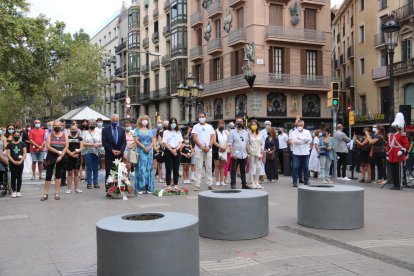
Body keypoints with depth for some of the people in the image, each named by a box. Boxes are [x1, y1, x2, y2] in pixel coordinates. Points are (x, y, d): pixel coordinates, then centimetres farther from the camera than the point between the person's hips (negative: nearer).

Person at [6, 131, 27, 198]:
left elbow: (25, 153, 2)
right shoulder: (9, 144, 4)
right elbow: (8, 154, -2)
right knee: (13, 177, -1)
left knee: (19, 177, 6)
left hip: (20, 163, 1)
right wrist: (13, 161, -13)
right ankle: (13, 191, 5)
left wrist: (21, 161, -11)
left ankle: (18, 191, 12)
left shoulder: (22, 144, 7)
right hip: (12, 163, -1)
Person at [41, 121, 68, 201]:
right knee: (48, 174, -2)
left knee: (58, 174, 7)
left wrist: (61, 156, -14)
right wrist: (58, 152, -16)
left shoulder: (64, 135, 7)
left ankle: (56, 193, 12)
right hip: (51, 156, -1)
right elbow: (48, 146, -7)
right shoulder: (50, 135, 4)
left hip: (61, 158, 1)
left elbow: (66, 146, -2)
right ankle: (46, 193, 3)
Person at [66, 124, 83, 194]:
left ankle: (77, 188, 13)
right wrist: (71, 154, -17)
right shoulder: (67, 137, 3)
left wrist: (75, 152, -15)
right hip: (69, 157, -2)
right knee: (70, 173, 2)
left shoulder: (80, 138, 9)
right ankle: (69, 189, 6)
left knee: (76, 173, 8)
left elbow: (81, 148, 2)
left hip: (77, 157, 2)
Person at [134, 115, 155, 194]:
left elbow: (153, 140, 8)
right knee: (141, 168, -7)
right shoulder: (137, 130, 5)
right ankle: (140, 188, -7)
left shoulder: (150, 131, 14)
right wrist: (144, 147, -14)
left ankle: (148, 187, 6)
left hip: (149, 151, 3)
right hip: (140, 151, -3)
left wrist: (149, 147, -9)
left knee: (148, 168, 3)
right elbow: (136, 140, -6)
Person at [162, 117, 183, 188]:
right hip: (168, 151, -3)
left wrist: (176, 149, -10)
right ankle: (168, 185, 2)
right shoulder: (166, 132, 5)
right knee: (168, 169, -2)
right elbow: (164, 143, -4)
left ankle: (175, 184, 9)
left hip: (177, 151, 3)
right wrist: (171, 150, -14)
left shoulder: (178, 132, 15)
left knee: (176, 169, 3)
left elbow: (180, 142, 7)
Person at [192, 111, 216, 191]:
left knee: (209, 167, 5)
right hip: (199, 150, -2)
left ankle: (210, 184, 10)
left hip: (208, 149, 2)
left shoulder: (209, 126, 13)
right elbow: (194, 138, -3)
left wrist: (209, 146, -9)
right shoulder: (196, 127, 6)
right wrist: (202, 147, -12)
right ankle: (197, 185, 1)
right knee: (198, 168, -2)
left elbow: (212, 137, 6)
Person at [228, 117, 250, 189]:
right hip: (235, 155, -4)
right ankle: (233, 184, 1)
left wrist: (248, 153, 7)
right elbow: (230, 144, -7)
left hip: (244, 155, 4)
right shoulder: (232, 132, 0)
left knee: (243, 170, 11)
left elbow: (247, 144, 14)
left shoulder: (246, 132, 14)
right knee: (234, 170, -3)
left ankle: (244, 184, 17)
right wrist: (232, 153, -16)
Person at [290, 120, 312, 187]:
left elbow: (310, 139, -8)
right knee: (296, 167, -3)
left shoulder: (307, 132, 10)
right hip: (296, 152, -2)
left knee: (306, 167, 6)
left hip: (305, 152, 2)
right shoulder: (294, 132, 3)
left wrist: (301, 138, -13)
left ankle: (306, 181, 16)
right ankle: (295, 181, 3)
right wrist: (305, 141, -9)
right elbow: (294, 140, -15)